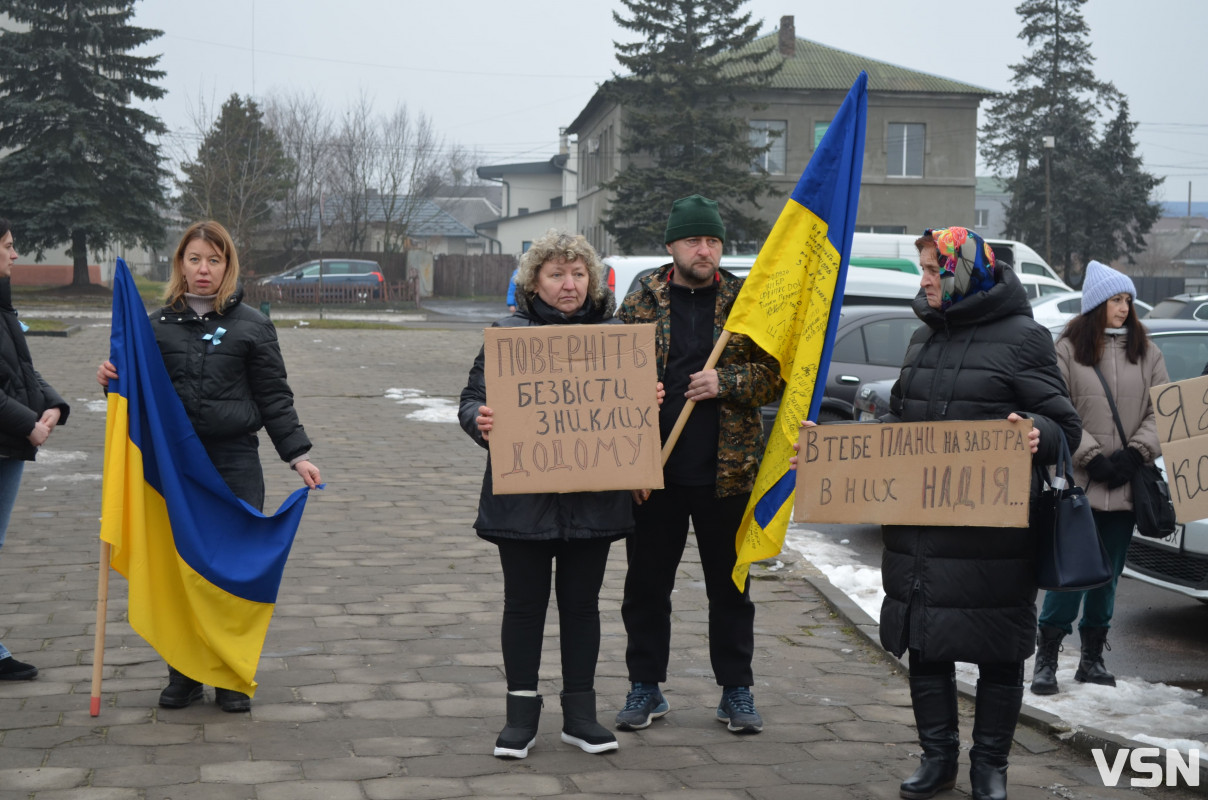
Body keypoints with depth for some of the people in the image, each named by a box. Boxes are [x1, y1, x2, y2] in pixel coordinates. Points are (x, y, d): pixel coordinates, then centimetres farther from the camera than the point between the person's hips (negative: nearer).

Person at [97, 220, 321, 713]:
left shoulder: (252, 325, 4)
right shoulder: (159, 325, 9)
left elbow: (274, 399, 4)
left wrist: (298, 455, -3)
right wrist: (115, 381, -4)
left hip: (235, 462, -2)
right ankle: (183, 674, 17)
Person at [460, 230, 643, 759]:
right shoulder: (507, 334, -1)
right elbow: (471, 398, -1)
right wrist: (480, 421, -23)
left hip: (593, 496, 2)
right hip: (522, 494, -2)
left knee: (581, 602, 10)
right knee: (525, 602, 6)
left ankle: (579, 713, 22)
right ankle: (521, 713, 18)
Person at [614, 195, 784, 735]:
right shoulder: (640, 303, 3)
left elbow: (776, 373, 3)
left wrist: (726, 383, -16)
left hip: (726, 472, 0)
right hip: (655, 471, 0)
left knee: (730, 585, 10)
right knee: (646, 584, 8)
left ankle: (736, 690, 22)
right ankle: (646, 688, 22)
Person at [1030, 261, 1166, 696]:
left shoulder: (1146, 352, 10)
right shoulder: (1068, 349, 0)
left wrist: (1135, 453, -8)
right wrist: (1092, 457, -12)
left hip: (1127, 483, 4)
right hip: (1079, 481, -4)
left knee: (1108, 575, 9)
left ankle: (1092, 659, 20)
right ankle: (1046, 659, 1)